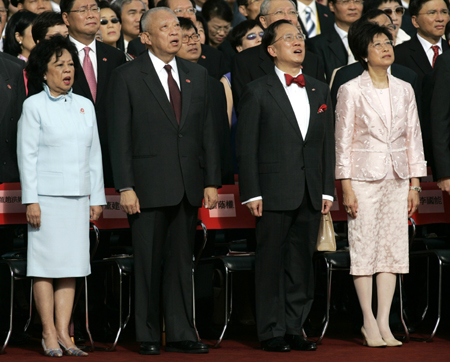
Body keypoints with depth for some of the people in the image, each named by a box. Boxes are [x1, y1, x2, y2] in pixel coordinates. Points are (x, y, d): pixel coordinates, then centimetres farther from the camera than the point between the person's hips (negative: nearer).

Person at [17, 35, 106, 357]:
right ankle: (49, 334, 1)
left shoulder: (85, 106, 13)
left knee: (71, 265, 4)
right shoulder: (34, 106, 0)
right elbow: (27, 154, -4)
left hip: (78, 197, 5)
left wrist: (97, 198, 10)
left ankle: (63, 333, 6)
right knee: (46, 265, -3)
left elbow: (94, 155, 15)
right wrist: (30, 200, -10)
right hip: (46, 195, -5)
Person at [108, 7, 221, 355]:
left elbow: (208, 130, 11)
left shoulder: (197, 75, 12)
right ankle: (148, 336, 8)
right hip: (148, 185, -4)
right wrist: (125, 187, -11)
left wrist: (211, 181, 5)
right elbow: (119, 136, -5)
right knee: (148, 264, 1)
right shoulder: (127, 77, -1)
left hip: (188, 184, 4)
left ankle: (181, 334, 11)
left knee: (182, 261, 7)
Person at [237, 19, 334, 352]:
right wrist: (251, 193, -10)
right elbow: (246, 146, -4)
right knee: (271, 263, 0)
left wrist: (327, 189, 7)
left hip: (310, 195, 5)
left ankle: (294, 329, 15)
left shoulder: (319, 90, 13)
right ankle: (272, 332, 6)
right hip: (275, 193, -4)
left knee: (302, 264, 8)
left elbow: (328, 143, 14)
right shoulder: (258, 91, -1)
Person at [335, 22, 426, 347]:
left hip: (397, 178, 4)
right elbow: (343, 140, -4)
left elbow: (414, 137, 10)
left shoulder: (404, 89, 8)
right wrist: (346, 186, -9)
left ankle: (384, 322, 6)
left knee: (394, 247, 2)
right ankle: (370, 323, 4)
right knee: (364, 247, -3)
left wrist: (415, 184, 6)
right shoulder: (351, 90, -3)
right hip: (364, 176, -4)